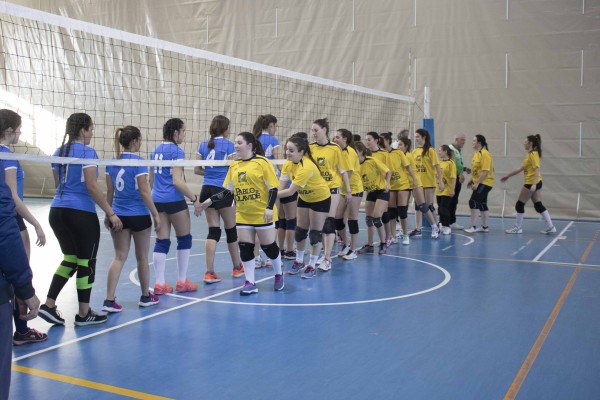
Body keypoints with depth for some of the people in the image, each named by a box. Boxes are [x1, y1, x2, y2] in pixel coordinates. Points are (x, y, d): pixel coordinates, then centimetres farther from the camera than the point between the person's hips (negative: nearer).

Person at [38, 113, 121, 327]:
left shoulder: (58, 153, 12)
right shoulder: (87, 152, -12)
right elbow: (92, 186, -17)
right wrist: (111, 213, -15)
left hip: (57, 211, 8)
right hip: (81, 213, -8)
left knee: (70, 259, 19)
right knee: (86, 262, 4)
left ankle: (48, 305, 13)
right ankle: (84, 314, 11)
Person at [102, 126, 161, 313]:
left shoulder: (112, 163, 4)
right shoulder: (139, 162, -13)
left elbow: (109, 191, 9)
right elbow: (144, 192, -14)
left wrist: (108, 214, 18)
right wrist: (156, 214, -8)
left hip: (118, 215, 5)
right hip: (139, 216, -5)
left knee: (119, 257, 7)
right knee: (142, 257, 11)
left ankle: (109, 300, -2)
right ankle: (146, 296, 26)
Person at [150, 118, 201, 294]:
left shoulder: (156, 150, 12)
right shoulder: (176, 151, -12)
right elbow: (177, 181, -18)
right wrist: (195, 198, -13)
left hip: (157, 200, 7)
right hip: (174, 201, -7)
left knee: (161, 241, 8)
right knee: (184, 239, 8)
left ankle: (160, 283, 6)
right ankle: (182, 281, 13)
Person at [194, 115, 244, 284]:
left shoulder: (203, 145, 9)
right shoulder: (228, 145, -6)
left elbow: (197, 170, 11)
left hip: (207, 190, 5)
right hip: (224, 191, -5)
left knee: (213, 231, 6)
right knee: (231, 229, 10)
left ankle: (209, 272, 0)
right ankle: (237, 267, 26)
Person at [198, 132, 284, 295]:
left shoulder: (262, 162, -10)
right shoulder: (234, 165, 7)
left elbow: (273, 187, -11)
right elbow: (227, 189, 11)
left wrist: (269, 208, -20)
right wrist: (210, 200, 2)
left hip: (262, 214, -5)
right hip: (243, 215, 5)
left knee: (269, 246, 5)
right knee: (245, 248, 2)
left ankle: (279, 275, 29)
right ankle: (250, 283, 12)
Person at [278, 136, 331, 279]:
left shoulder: (307, 167, -36)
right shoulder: (288, 164, -14)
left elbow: (290, 191, -37)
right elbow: (281, 186, -16)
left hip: (321, 199, -7)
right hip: (304, 198, 7)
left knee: (315, 233, -2)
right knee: (300, 230, 11)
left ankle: (312, 266, 10)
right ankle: (299, 262, 27)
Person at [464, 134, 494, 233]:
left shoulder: (485, 154, -17)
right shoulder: (476, 154, 12)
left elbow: (485, 171, -22)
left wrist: (476, 183, -23)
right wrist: (471, 180, 14)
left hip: (484, 183, -9)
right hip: (479, 183, 9)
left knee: (473, 203, -13)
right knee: (482, 205, 13)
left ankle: (473, 227, -9)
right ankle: (485, 227, 22)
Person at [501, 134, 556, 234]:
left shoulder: (533, 154, -14)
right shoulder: (529, 154, 14)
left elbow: (537, 170, -22)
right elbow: (521, 168, 19)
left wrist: (534, 184, -31)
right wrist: (507, 176, 21)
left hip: (531, 183, -9)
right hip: (533, 183, 9)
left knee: (520, 204, 1)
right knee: (538, 205, 10)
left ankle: (518, 228, 10)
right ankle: (550, 227, 9)